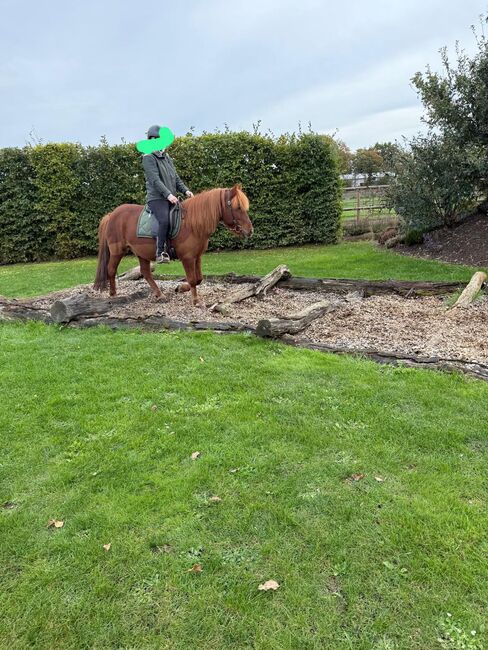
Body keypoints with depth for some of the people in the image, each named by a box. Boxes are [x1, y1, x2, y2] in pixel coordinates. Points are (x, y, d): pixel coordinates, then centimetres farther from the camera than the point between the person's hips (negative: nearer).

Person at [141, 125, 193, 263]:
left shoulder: (167, 158, 22)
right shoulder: (148, 158, -3)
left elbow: (176, 178, 21)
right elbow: (155, 180, -15)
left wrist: (185, 190, 3)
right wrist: (168, 194, -26)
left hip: (171, 198, 8)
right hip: (156, 198, -8)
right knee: (165, 220, -31)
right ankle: (161, 252, -24)